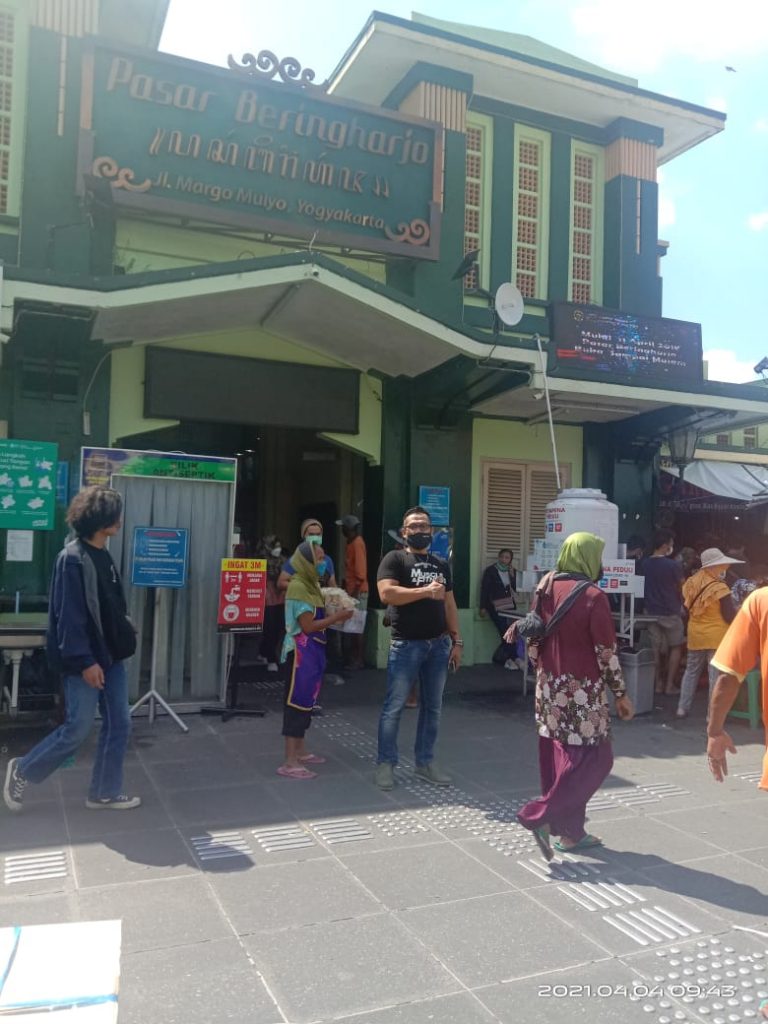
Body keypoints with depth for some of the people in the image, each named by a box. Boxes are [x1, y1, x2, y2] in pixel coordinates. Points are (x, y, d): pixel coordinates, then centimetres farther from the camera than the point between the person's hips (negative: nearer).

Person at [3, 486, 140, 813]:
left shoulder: (103, 555, 9)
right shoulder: (73, 558, -18)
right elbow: (69, 615, -21)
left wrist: (124, 633, 15)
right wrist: (84, 661, -22)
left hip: (110, 656, 9)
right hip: (85, 661, -9)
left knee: (119, 724, 10)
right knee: (77, 729, 2)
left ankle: (105, 793, 23)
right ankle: (22, 771, 25)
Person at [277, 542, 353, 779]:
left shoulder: (311, 584, 13)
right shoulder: (298, 586, -16)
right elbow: (308, 626, -19)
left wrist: (335, 614, 4)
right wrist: (337, 617, -14)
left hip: (312, 651, 10)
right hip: (301, 651, -10)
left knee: (306, 701, 16)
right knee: (297, 702, -7)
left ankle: (300, 751, 27)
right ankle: (289, 763, -3)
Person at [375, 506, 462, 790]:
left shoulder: (441, 564, 15)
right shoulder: (395, 558, -3)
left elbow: (450, 605, 16)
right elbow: (386, 594, -18)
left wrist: (456, 641, 10)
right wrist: (425, 591, -21)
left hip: (439, 644, 6)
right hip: (406, 645, -5)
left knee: (432, 707, 12)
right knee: (394, 706, 0)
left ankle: (425, 763, 24)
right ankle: (385, 764, 11)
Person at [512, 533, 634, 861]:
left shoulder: (546, 588, 4)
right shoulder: (592, 596, -16)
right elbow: (606, 652, -14)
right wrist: (620, 693, -3)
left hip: (549, 688, 7)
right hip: (581, 690, -7)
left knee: (559, 758, 14)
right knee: (594, 758, 3)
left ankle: (569, 830, 21)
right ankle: (539, 816, -3)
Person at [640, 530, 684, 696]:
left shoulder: (644, 564, -2)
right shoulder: (673, 566, -16)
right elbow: (681, 589, -3)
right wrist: (681, 605, 14)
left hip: (651, 612, 4)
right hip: (670, 612, -4)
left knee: (656, 648, 11)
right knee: (675, 647, 12)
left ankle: (658, 683, 15)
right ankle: (670, 685, 10)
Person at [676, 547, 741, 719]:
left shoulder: (692, 582, -1)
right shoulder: (720, 588, -19)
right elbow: (730, 617, -16)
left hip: (695, 634, 6)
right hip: (716, 637, -6)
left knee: (691, 671, 16)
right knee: (716, 676, 3)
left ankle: (683, 708, 18)